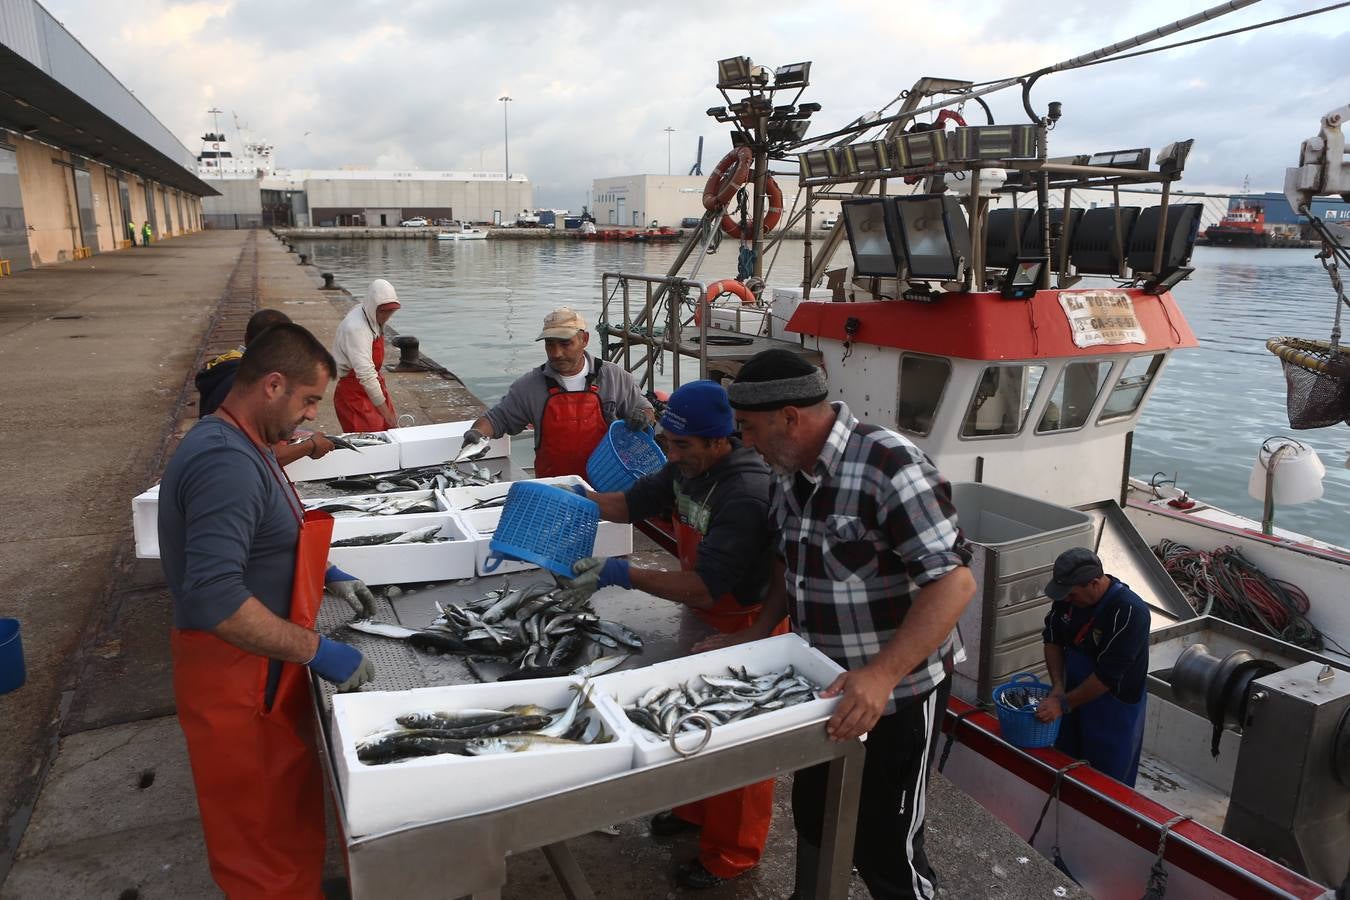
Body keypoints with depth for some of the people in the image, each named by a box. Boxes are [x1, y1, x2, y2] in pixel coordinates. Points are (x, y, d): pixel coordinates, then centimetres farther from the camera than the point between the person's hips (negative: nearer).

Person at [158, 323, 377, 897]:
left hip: (264, 670, 9)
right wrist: (319, 652, -28)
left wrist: (327, 578, 14)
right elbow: (215, 599, -34)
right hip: (238, 683, -9)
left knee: (288, 808, 24)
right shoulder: (227, 463, -26)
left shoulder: (237, 445, 7)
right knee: (265, 834, 8)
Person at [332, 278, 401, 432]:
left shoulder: (374, 318, 0)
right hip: (353, 393, -9)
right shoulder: (355, 328, -28)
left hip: (374, 386, 9)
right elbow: (366, 375, -34)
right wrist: (386, 413, -35)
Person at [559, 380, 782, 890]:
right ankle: (696, 808, 49)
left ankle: (731, 854, 31)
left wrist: (624, 575, -40)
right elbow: (633, 504, 6)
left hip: (746, 627, -8)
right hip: (705, 618, 8)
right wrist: (579, 499, -12)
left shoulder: (746, 495, -35)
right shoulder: (688, 467, -6)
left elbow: (706, 587, -37)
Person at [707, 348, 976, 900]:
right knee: (812, 815, 24)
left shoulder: (890, 467, -26)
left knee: (882, 846, 6)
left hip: (897, 692, -7)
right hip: (826, 687, 8)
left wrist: (883, 674, -37)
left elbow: (953, 581, -29)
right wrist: (758, 635, 3)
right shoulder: (789, 471, 0)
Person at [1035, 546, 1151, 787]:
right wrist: (1058, 686, -9)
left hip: (1114, 711, -6)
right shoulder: (1069, 596, -10)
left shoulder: (1130, 612, -29)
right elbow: (1052, 638, 3)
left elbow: (1107, 676, -28)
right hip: (1075, 693, 6)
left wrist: (1064, 704, -23)